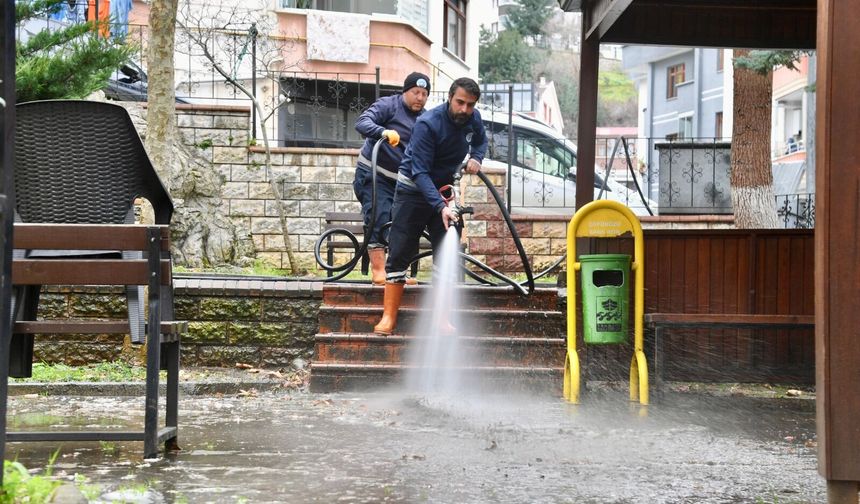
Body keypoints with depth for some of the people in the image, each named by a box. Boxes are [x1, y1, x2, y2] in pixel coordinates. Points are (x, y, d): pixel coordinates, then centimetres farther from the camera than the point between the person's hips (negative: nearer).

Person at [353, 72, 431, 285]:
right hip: (374, 176, -7)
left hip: (401, 181, 7)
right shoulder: (388, 105, -7)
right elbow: (362, 123, -22)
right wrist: (384, 132, -41)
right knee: (379, 221, -15)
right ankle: (378, 272, -16)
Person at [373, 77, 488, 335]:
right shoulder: (428, 124, -26)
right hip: (414, 190, -5)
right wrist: (441, 207, -38)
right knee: (400, 254, -5)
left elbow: (481, 140, 18)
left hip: (444, 189, 5)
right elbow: (420, 172, -28)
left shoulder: (473, 119, -7)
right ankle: (389, 317, -1)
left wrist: (476, 158, -6)